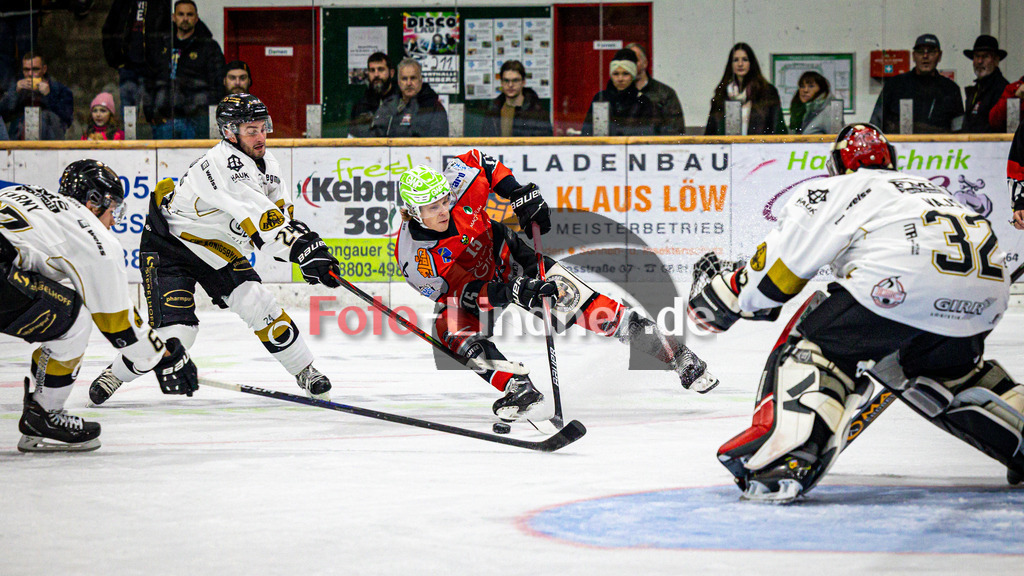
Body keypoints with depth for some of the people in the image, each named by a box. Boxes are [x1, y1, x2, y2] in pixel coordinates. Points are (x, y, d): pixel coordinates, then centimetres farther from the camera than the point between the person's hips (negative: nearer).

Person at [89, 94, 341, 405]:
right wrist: (307, 252, -44)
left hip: (218, 249, 7)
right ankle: (114, 376, 6)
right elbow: (259, 222, -40)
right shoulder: (223, 165, -32)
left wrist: (307, 242, -9)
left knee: (259, 305, -8)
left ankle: (305, 371, 8)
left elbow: (281, 216, 10)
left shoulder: (266, 163, -2)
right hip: (168, 247, -7)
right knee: (175, 331, -16)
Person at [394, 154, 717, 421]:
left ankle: (675, 354, -6)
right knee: (452, 331, -31)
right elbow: (462, 292, -31)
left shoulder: (457, 183, -25)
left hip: (509, 259, 0)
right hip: (470, 295, 0)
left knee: (580, 305, -12)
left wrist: (521, 195, -13)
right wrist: (509, 293, -44)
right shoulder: (414, 254, -30)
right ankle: (518, 388, -27)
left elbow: (479, 162, -3)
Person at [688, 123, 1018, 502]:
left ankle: (788, 455, -13)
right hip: (987, 289, 6)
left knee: (817, 342, 9)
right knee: (949, 370, 33)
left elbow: (777, 268, 15)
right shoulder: (928, 187, 38)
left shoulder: (828, 192, 20)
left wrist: (721, 300, 31)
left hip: (906, 282, -6)